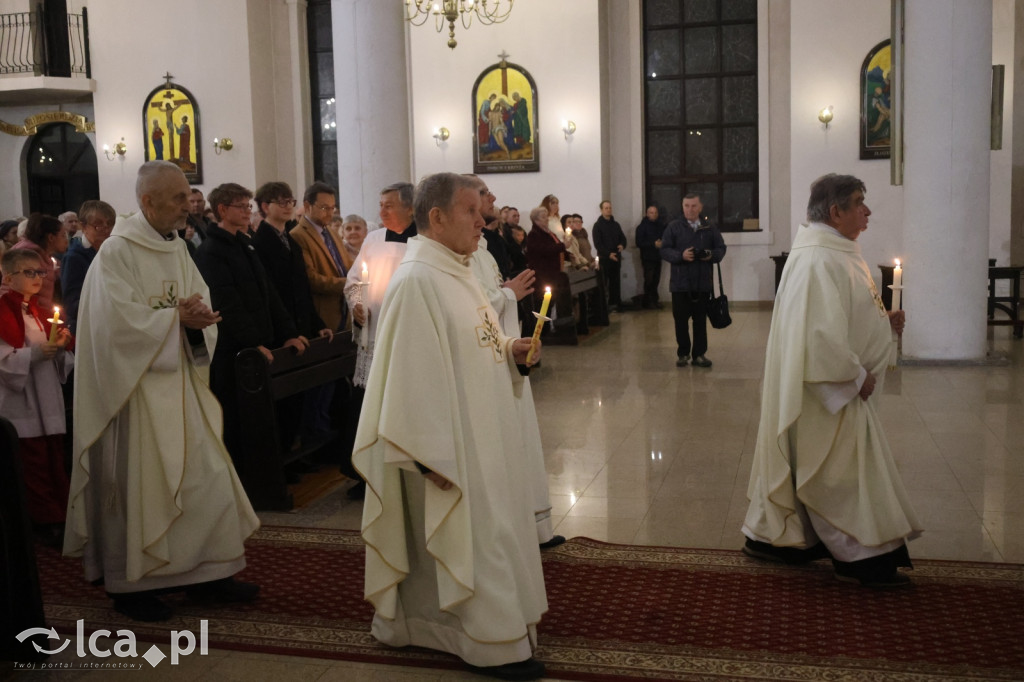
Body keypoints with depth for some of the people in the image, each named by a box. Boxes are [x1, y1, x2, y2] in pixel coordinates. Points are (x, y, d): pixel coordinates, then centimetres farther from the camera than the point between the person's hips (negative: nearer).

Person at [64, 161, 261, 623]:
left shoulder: (177, 249, 10)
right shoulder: (117, 252, -12)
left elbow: (200, 305, 8)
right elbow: (120, 322, -19)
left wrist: (196, 319, -13)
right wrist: (176, 317, -16)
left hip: (179, 382, 7)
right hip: (135, 387, -7)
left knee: (205, 475, 8)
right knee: (138, 483, 1)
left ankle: (209, 571, 20)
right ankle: (130, 585, 16)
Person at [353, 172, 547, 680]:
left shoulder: (456, 271, 11)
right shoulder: (417, 281, -20)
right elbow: (416, 370, -23)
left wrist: (509, 351, 3)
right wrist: (433, 456, -23)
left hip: (481, 432, 10)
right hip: (451, 444, -10)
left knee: (484, 527, 18)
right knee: (471, 536, 1)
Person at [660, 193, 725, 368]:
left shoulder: (710, 228, 8)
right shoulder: (674, 227, 1)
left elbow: (721, 248, 9)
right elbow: (664, 250, -4)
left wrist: (711, 255, -12)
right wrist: (681, 256, -21)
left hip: (703, 283, 2)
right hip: (680, 283, -1)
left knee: (701, 320, 6)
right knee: (681, 319, 3)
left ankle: (699, 354, 14)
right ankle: (683, 353, 15)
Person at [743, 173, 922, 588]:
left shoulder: (833, 252, 12)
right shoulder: (818, 261, -22)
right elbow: (822, 330, -27)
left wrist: (883, 320, 7)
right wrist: (856, 375, -19)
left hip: (837, 384, 11)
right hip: (830, 387, -11)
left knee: (801, 464, 16)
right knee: (842, 468, -1)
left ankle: (770, 536, 26)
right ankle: (860, 558, 9)